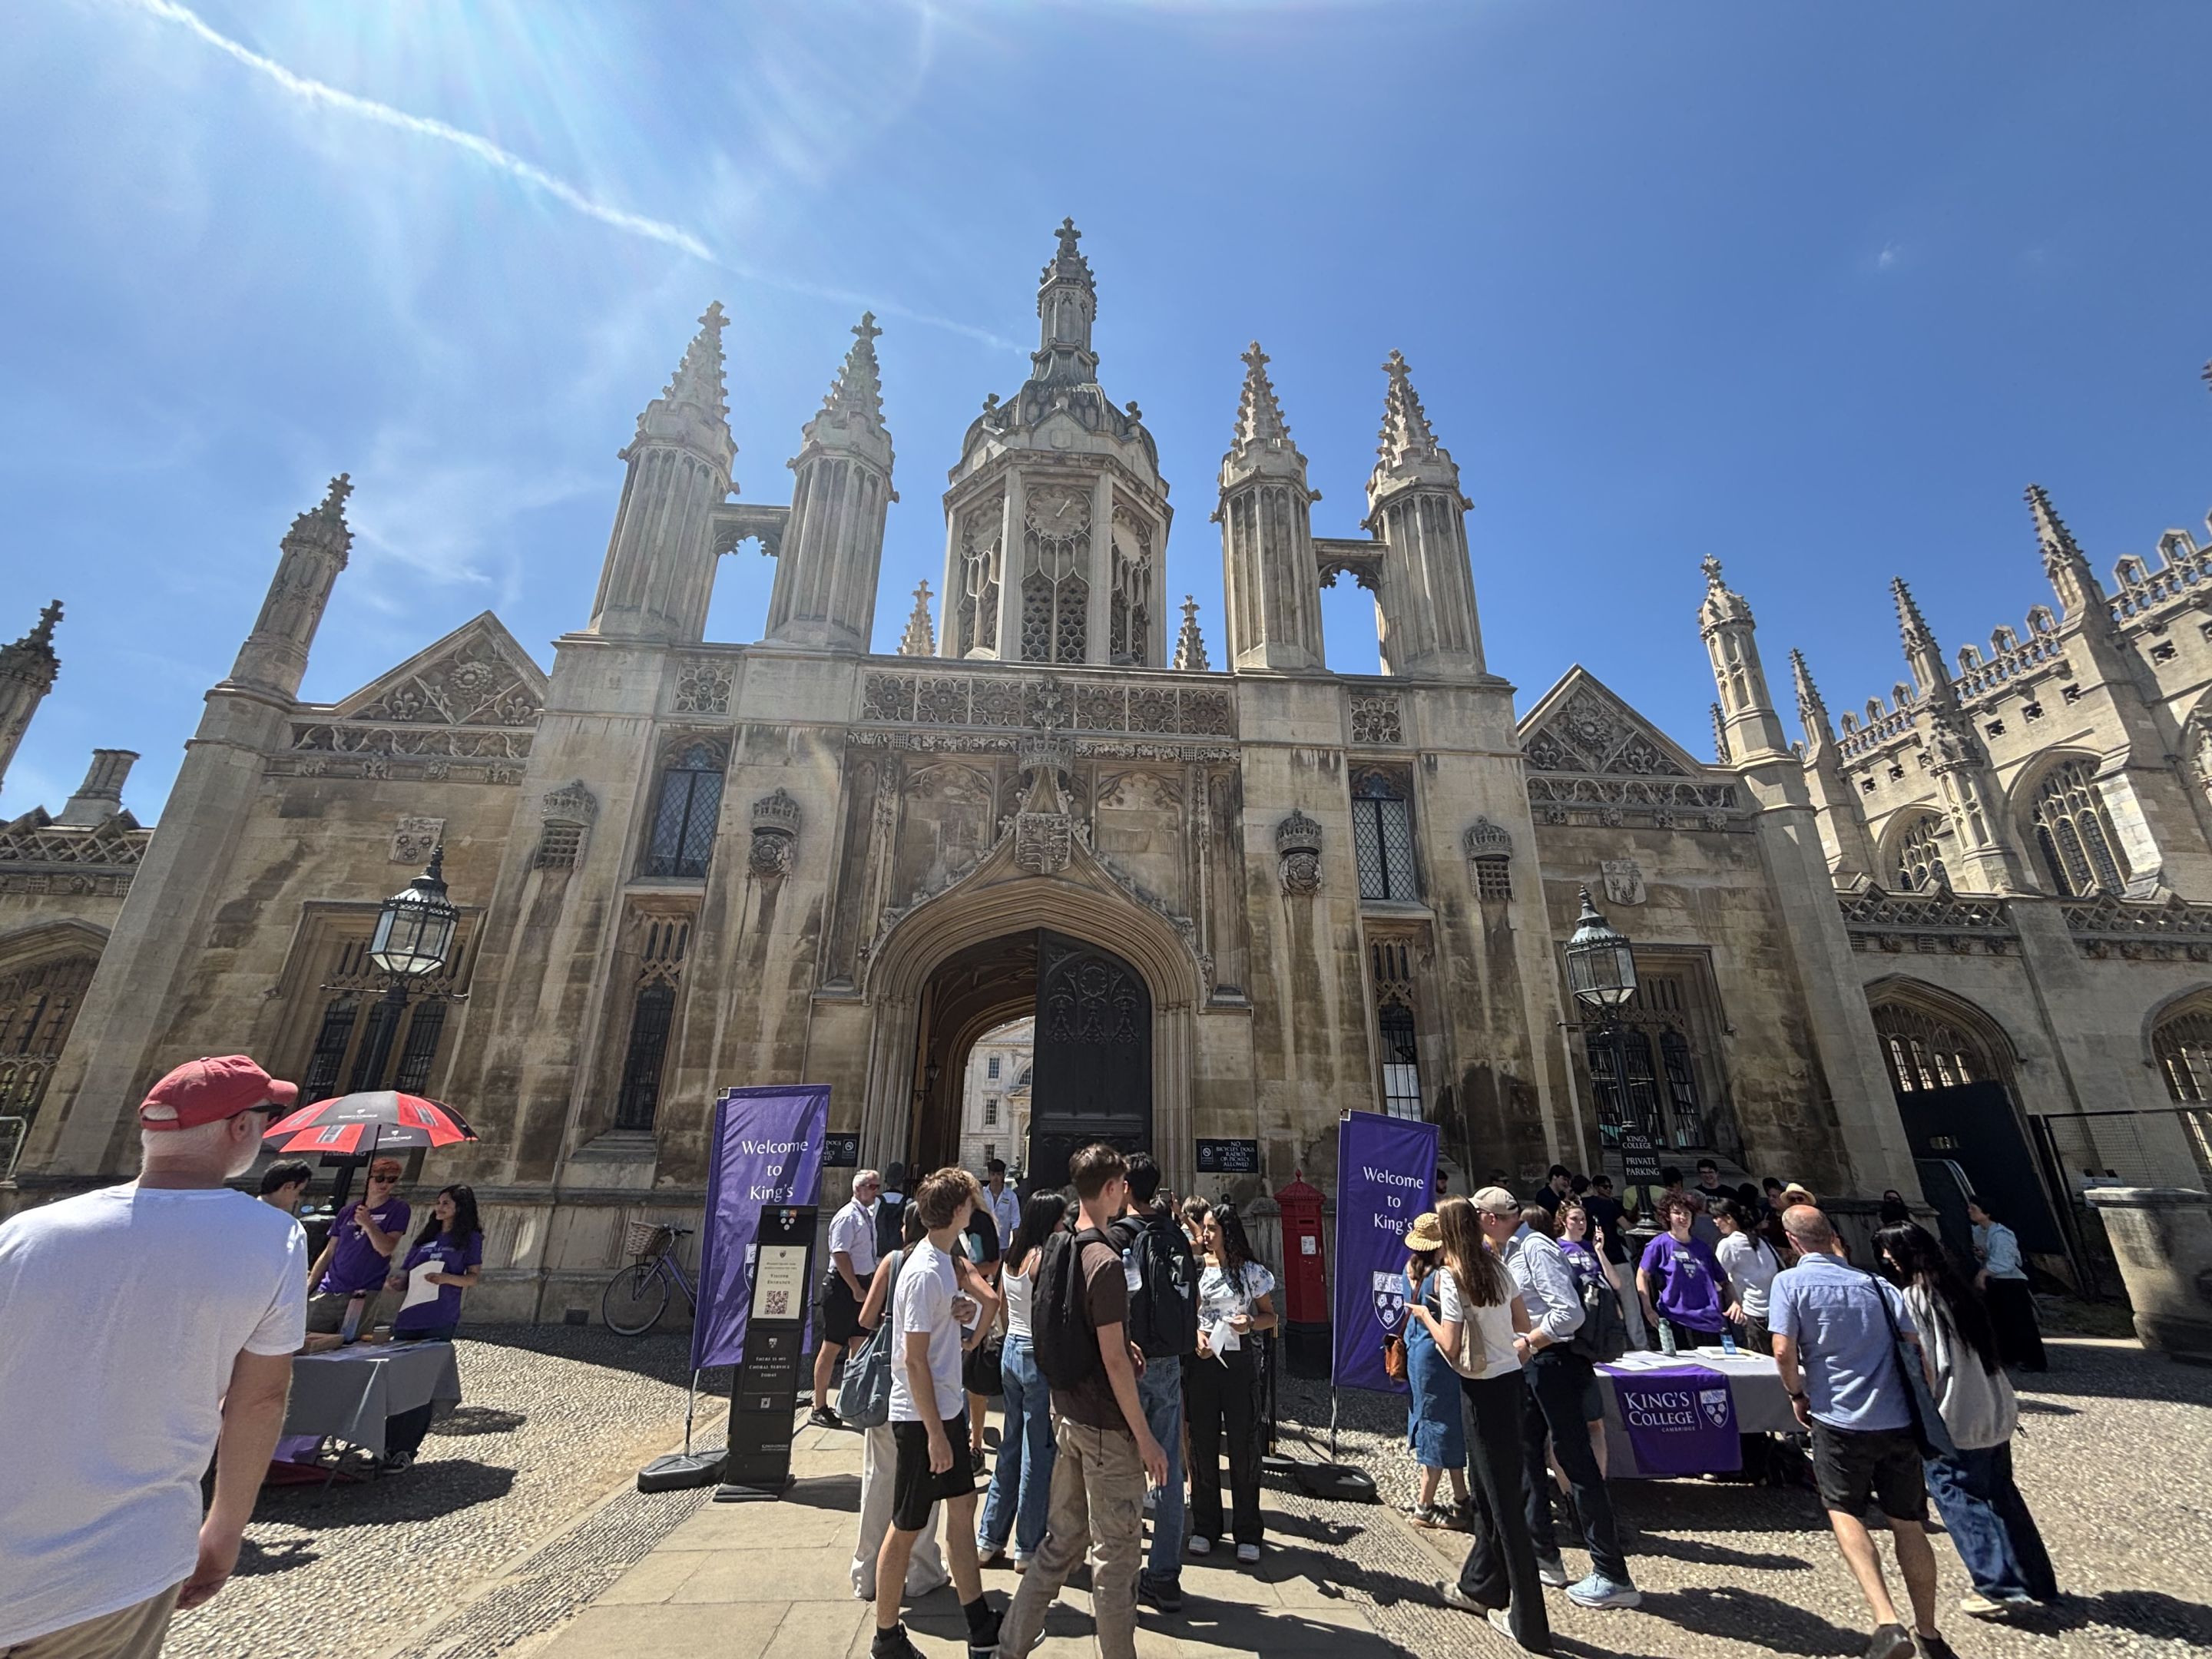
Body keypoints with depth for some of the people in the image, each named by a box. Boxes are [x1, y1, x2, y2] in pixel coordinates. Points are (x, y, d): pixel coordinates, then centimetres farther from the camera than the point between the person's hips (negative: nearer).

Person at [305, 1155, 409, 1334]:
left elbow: (386, 1249, -11)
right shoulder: (348, 1211, 13)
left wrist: (368, 1223, -20)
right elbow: (329, 1253, 17)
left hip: (363, 1296, -4)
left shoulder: (398, 1209, 0)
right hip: (327, 1292, 4)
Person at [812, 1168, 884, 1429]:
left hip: (862, 1285, 9)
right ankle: (819, 1409, 12)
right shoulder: (847, 1217, -16)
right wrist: (856, 1289, -20)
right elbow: (840, 1255, -21)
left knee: (859, 1345, 14)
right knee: (832, 1347, 1)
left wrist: (866, 1287, 16)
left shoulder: (869, 1214, 12)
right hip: (843, 1285, -9)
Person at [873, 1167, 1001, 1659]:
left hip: (947, 1408, 9)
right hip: (921, 1417, -9)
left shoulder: (943, 1259, 3)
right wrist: (935, 1433, -20)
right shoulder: (926, 1273, -26)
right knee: (906, 1526, 8)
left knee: (963, 1506, 17)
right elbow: (915, 1360, -23)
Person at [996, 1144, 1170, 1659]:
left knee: (1062, 1539, 20)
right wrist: (1145, 1438, -15)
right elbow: (1113, 1361, -22)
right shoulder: (1105, 1262, -23)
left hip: (1067, 1413, 8)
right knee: (1115, 1553, 9)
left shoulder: (1056, 1249, 3)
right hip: (1107, 1425, -8)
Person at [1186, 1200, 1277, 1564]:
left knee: (1243, 1445, 4)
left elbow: (1270, 1316, 4)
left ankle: (1247, 1534, 19)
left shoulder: (1251, 1271, -4)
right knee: (1203, 1445, 10)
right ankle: (1205, 1527, 25)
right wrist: (1196, 1334, -9)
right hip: (1201, 1360, 3)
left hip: (1239, 1361, -2)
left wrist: (1251, 1324, -15)